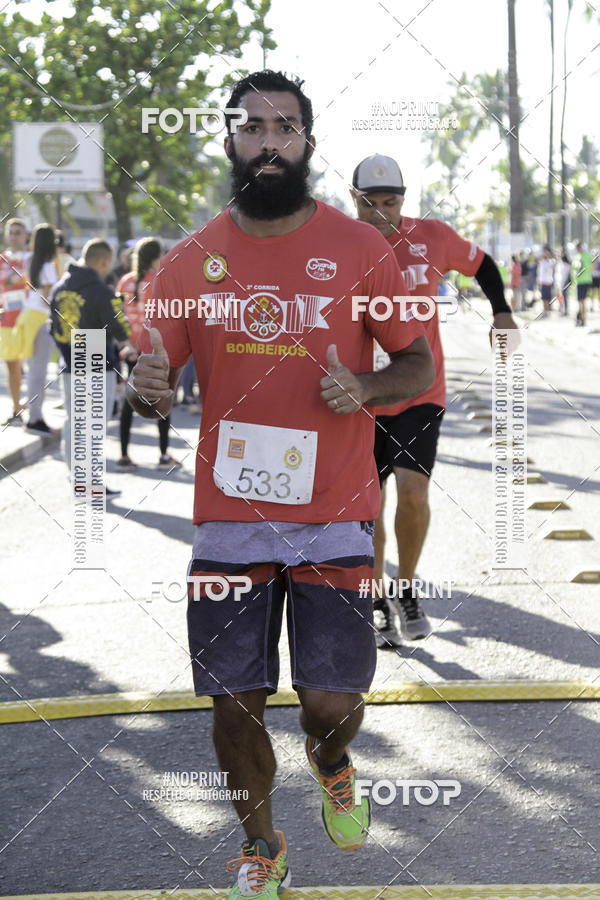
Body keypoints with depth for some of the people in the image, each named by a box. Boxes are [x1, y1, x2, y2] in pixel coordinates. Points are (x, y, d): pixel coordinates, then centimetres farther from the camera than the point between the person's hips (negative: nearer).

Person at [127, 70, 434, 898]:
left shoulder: (361, 249, -1)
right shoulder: (191, 261, 2)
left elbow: (419, 366, 6)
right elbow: (155, 384, 7)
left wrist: (364, 388, -16)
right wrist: (146, 393, -17)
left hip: (333, 518, -1)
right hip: (228, 519, 1)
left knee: (331, 700, -4)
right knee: (235, 702, 4)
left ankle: (331, 762, 35)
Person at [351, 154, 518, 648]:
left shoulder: (432, 236, 0)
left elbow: (481, 263, 16)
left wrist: (501, 310, 5)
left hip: (420, 394, 0)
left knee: (412, 491, -18)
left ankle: (407, 589, 5)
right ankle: (378, 605, 23)